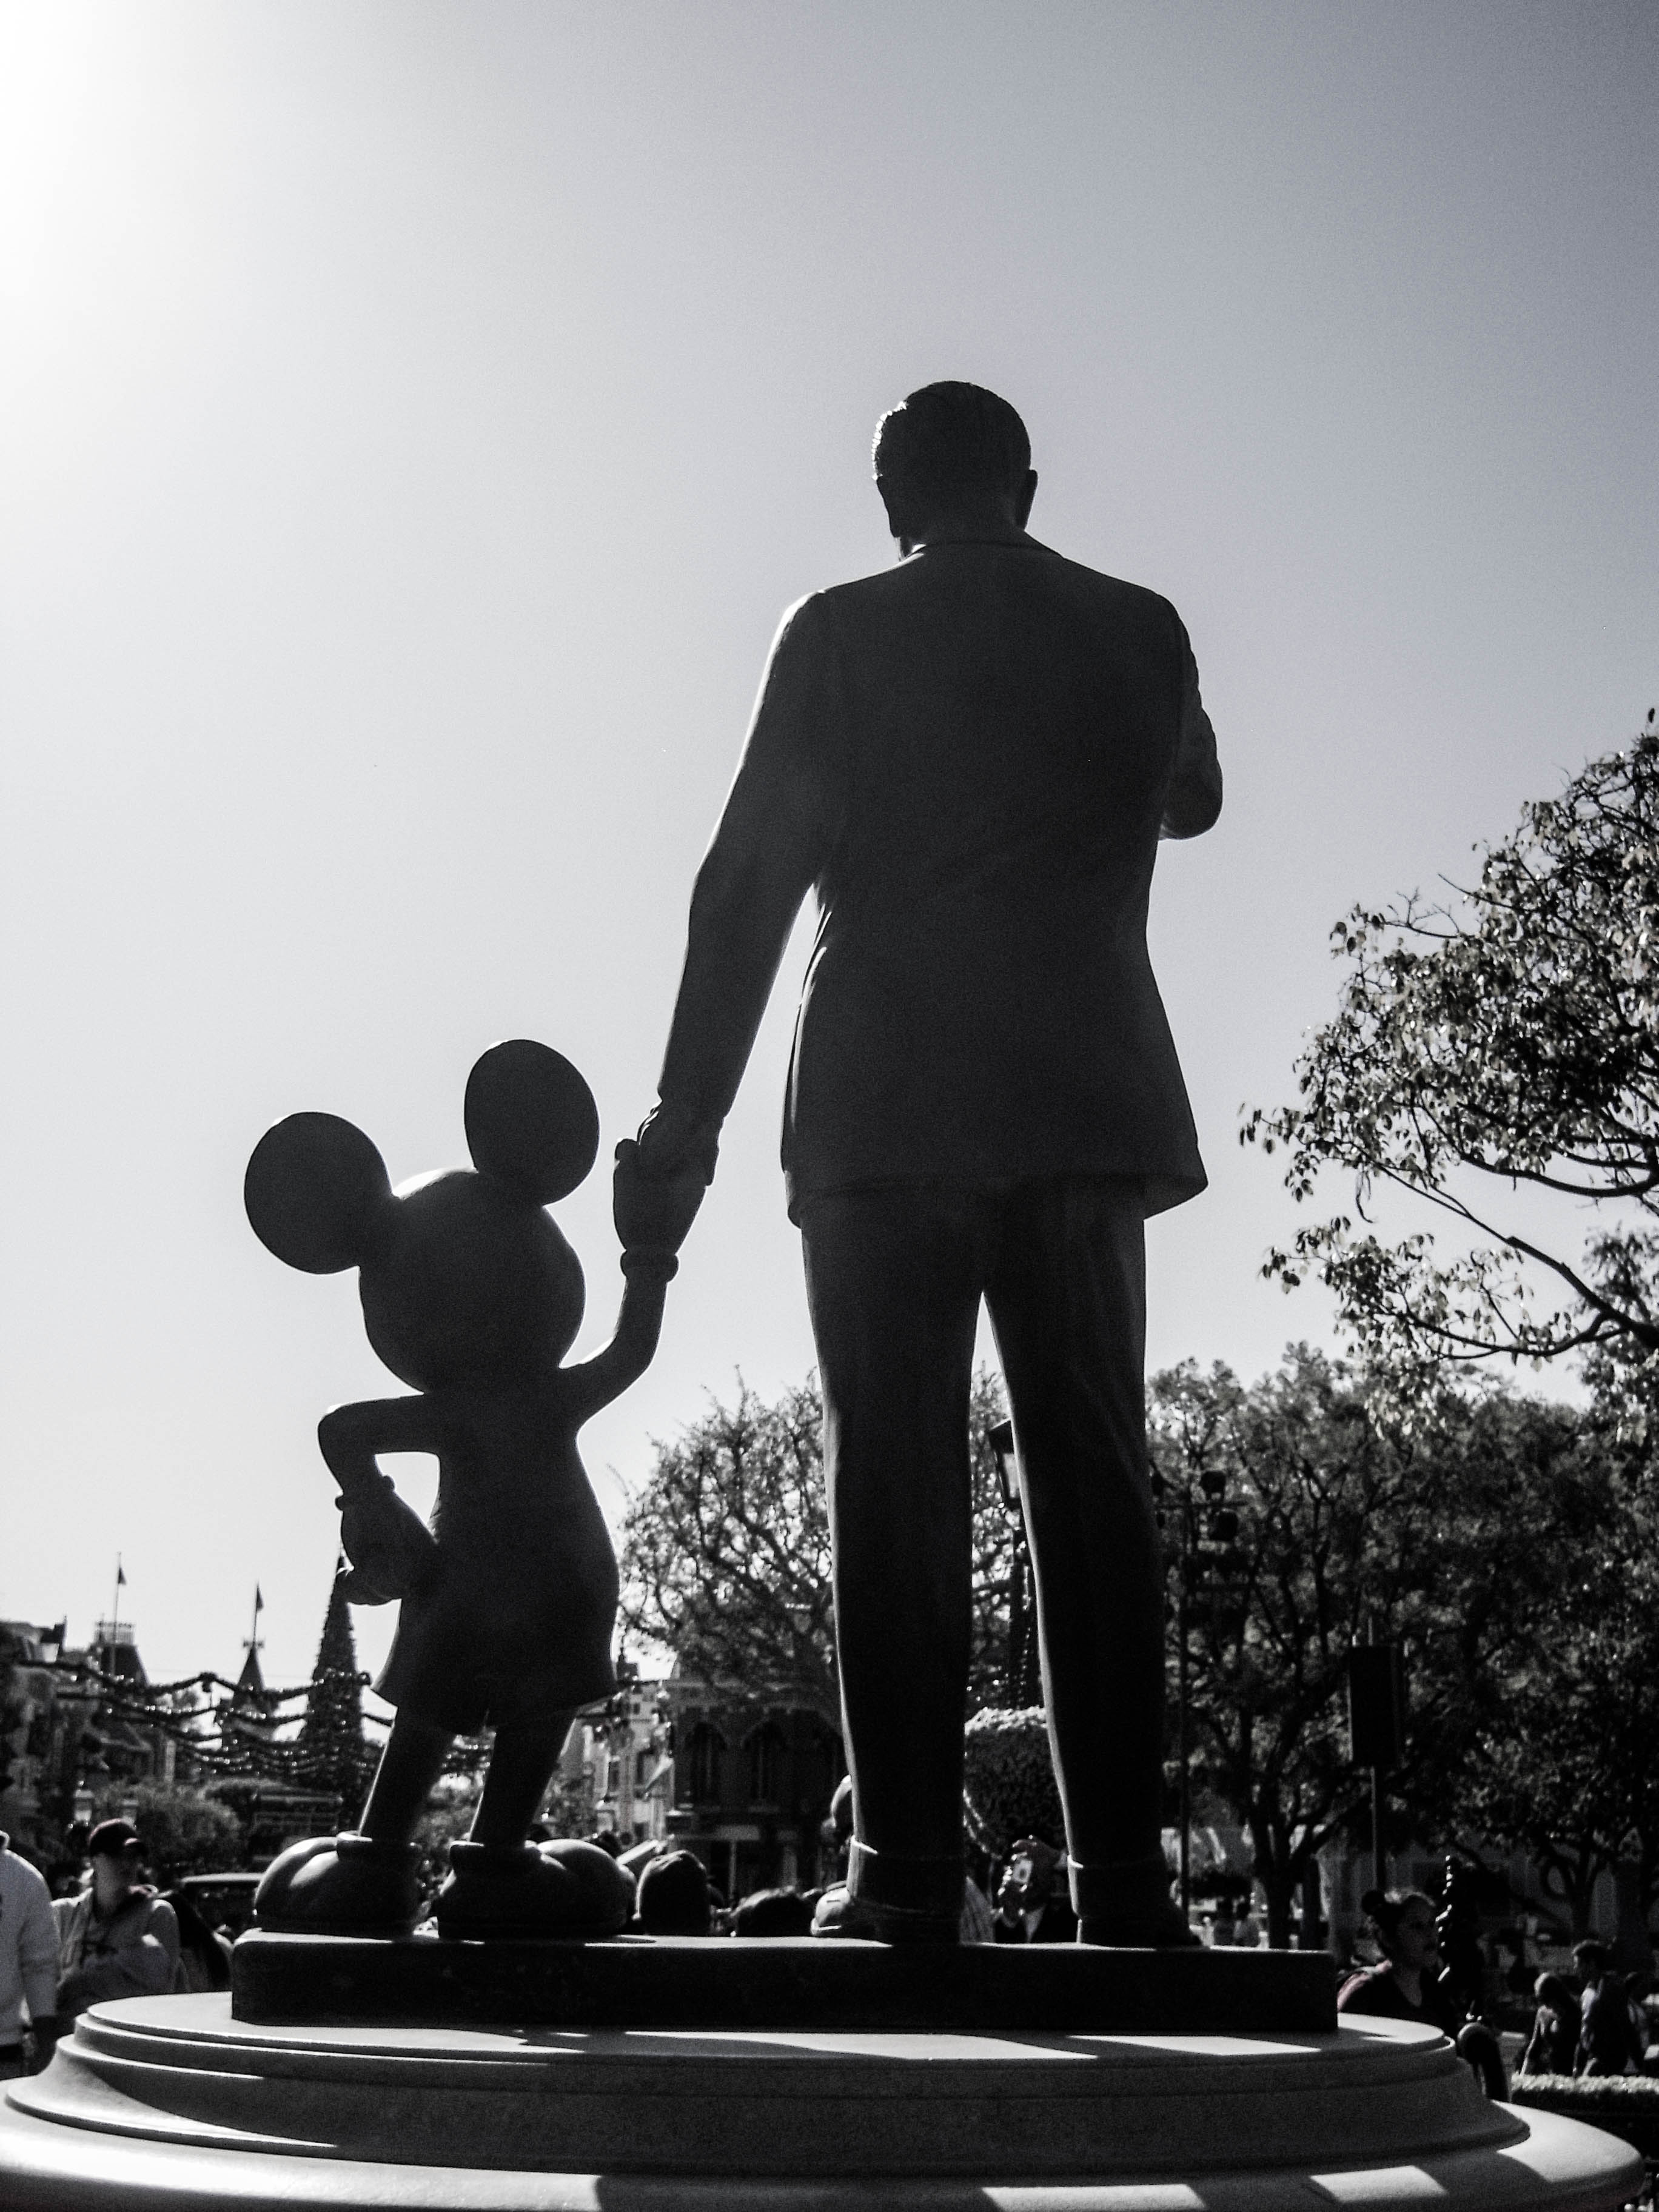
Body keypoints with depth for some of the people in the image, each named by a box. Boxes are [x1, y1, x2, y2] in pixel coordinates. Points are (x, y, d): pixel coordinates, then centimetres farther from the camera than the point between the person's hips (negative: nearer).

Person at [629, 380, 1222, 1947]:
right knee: (1091, 1478, 3)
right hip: (1083, 1107, 2)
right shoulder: (1137, 630, 12)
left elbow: (749, 877, 0)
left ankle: (905, 1872, -6)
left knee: (896, 1481, -2)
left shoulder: (842, 633, 5)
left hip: (884, 1109, -2)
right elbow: (1191, 801, 31)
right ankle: (1122, 1879, -1)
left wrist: (689, 1112, 3)